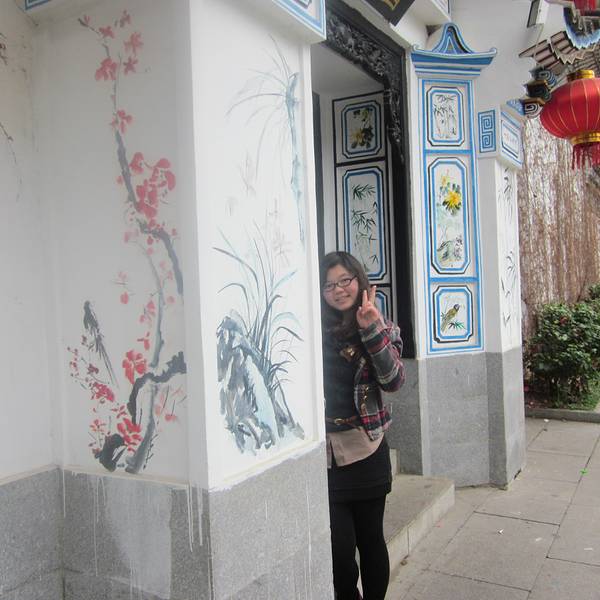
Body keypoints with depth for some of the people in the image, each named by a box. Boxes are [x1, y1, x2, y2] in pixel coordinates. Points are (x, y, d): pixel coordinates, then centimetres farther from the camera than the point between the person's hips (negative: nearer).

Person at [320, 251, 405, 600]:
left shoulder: (381, 327, 3)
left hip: (365, 450, 0)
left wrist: (371, 328, -19)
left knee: (370, 538, 11)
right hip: (322, 450, 0)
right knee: (339, 546, 2)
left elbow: (394, 380, -11)